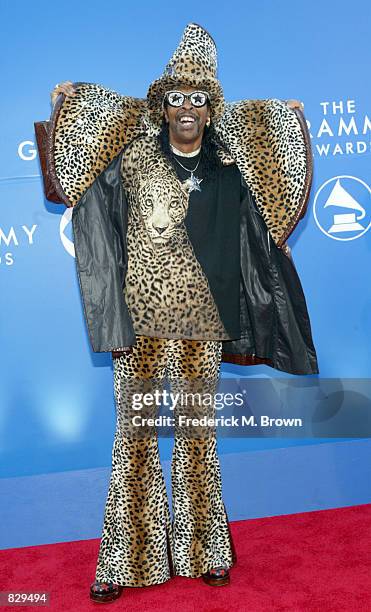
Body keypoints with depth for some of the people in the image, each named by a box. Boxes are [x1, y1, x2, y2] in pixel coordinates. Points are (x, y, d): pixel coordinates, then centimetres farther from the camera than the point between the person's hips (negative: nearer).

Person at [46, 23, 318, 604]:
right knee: (135, 430, 3)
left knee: (198, 430, 9)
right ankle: (126, 556, 15)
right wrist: (65, 111, 7)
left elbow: (283, 204, 15)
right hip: (140, 317, -1)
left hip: (200, 322, 1)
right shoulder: (132, 158, 5)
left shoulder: (230, 170, 8)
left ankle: (203, 546, 23)